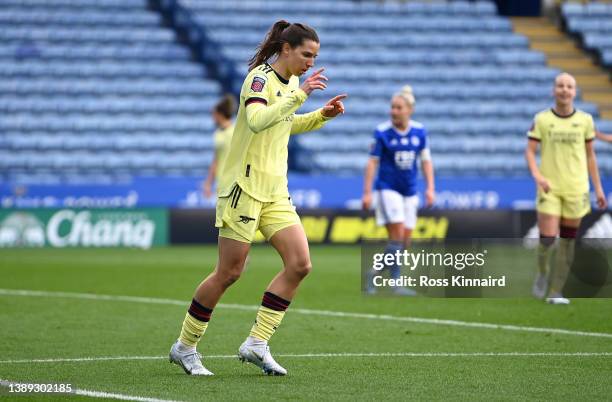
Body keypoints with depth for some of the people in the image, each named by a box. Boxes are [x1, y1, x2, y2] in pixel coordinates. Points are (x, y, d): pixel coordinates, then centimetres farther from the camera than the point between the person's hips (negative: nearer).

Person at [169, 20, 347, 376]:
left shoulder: (290, 82, 12)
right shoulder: (260, 78, -14)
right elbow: (257, 120, -33)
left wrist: (322, 115, 16)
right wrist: (300, 95, -33)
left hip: (275, 192, 8)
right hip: (244, 186, -8)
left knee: (300, 264, -6)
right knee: (229, 273, -3)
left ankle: (257, 343, 0)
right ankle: (185, 347, 12)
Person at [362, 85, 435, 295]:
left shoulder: (419, 131, 1)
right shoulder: (382, 132, -10)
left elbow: (426, 160, 9)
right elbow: (372, 162, -7)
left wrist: (430, 188, 1)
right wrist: (367, 193, -10)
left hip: (409, 191, 5)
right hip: (387, 189, -5)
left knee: (405, 241, 5)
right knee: (397, 234, -16)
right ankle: (396, 283, -10)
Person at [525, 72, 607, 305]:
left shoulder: (585, 120, 6)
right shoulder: (541, 120, 0)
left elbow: (590, 155, 12)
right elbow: (530, 151, -1)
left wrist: (598, 188, 10)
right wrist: (537, 175, -19)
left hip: (576, 189, 2)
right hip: (549, 188, -2)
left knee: (567, 242, 2)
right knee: (547, 239, -11)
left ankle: (555, 292, 9)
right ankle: (542, 273, 20)